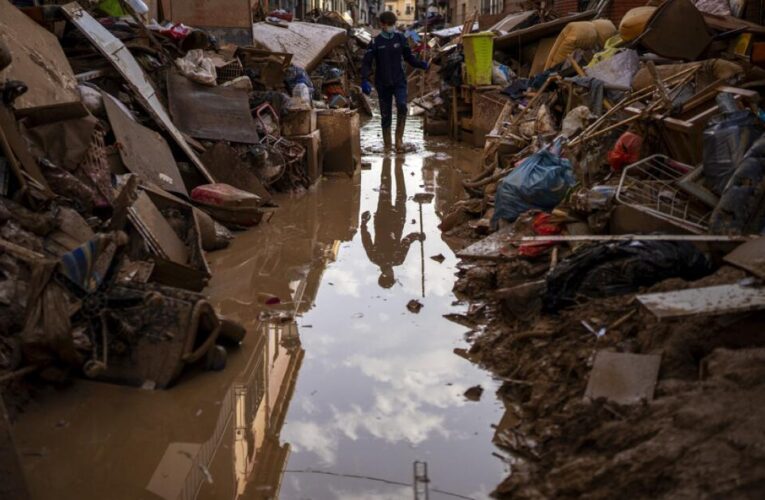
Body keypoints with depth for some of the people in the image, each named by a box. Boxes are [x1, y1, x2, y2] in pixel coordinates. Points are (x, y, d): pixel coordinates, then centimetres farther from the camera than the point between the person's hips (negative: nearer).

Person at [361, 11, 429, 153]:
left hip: (399, 81, 1)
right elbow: (367, 63, -7)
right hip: (383, 84, 0)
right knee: (385, 115, 4)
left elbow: (408, 57, 13)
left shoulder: (400, 38, 2)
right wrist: (364, 80, -22)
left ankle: (399, 139, -14)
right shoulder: (376, 42, -3)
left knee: (402, 106, -24)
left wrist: (421, 64, -3)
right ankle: (387, 145, 16)